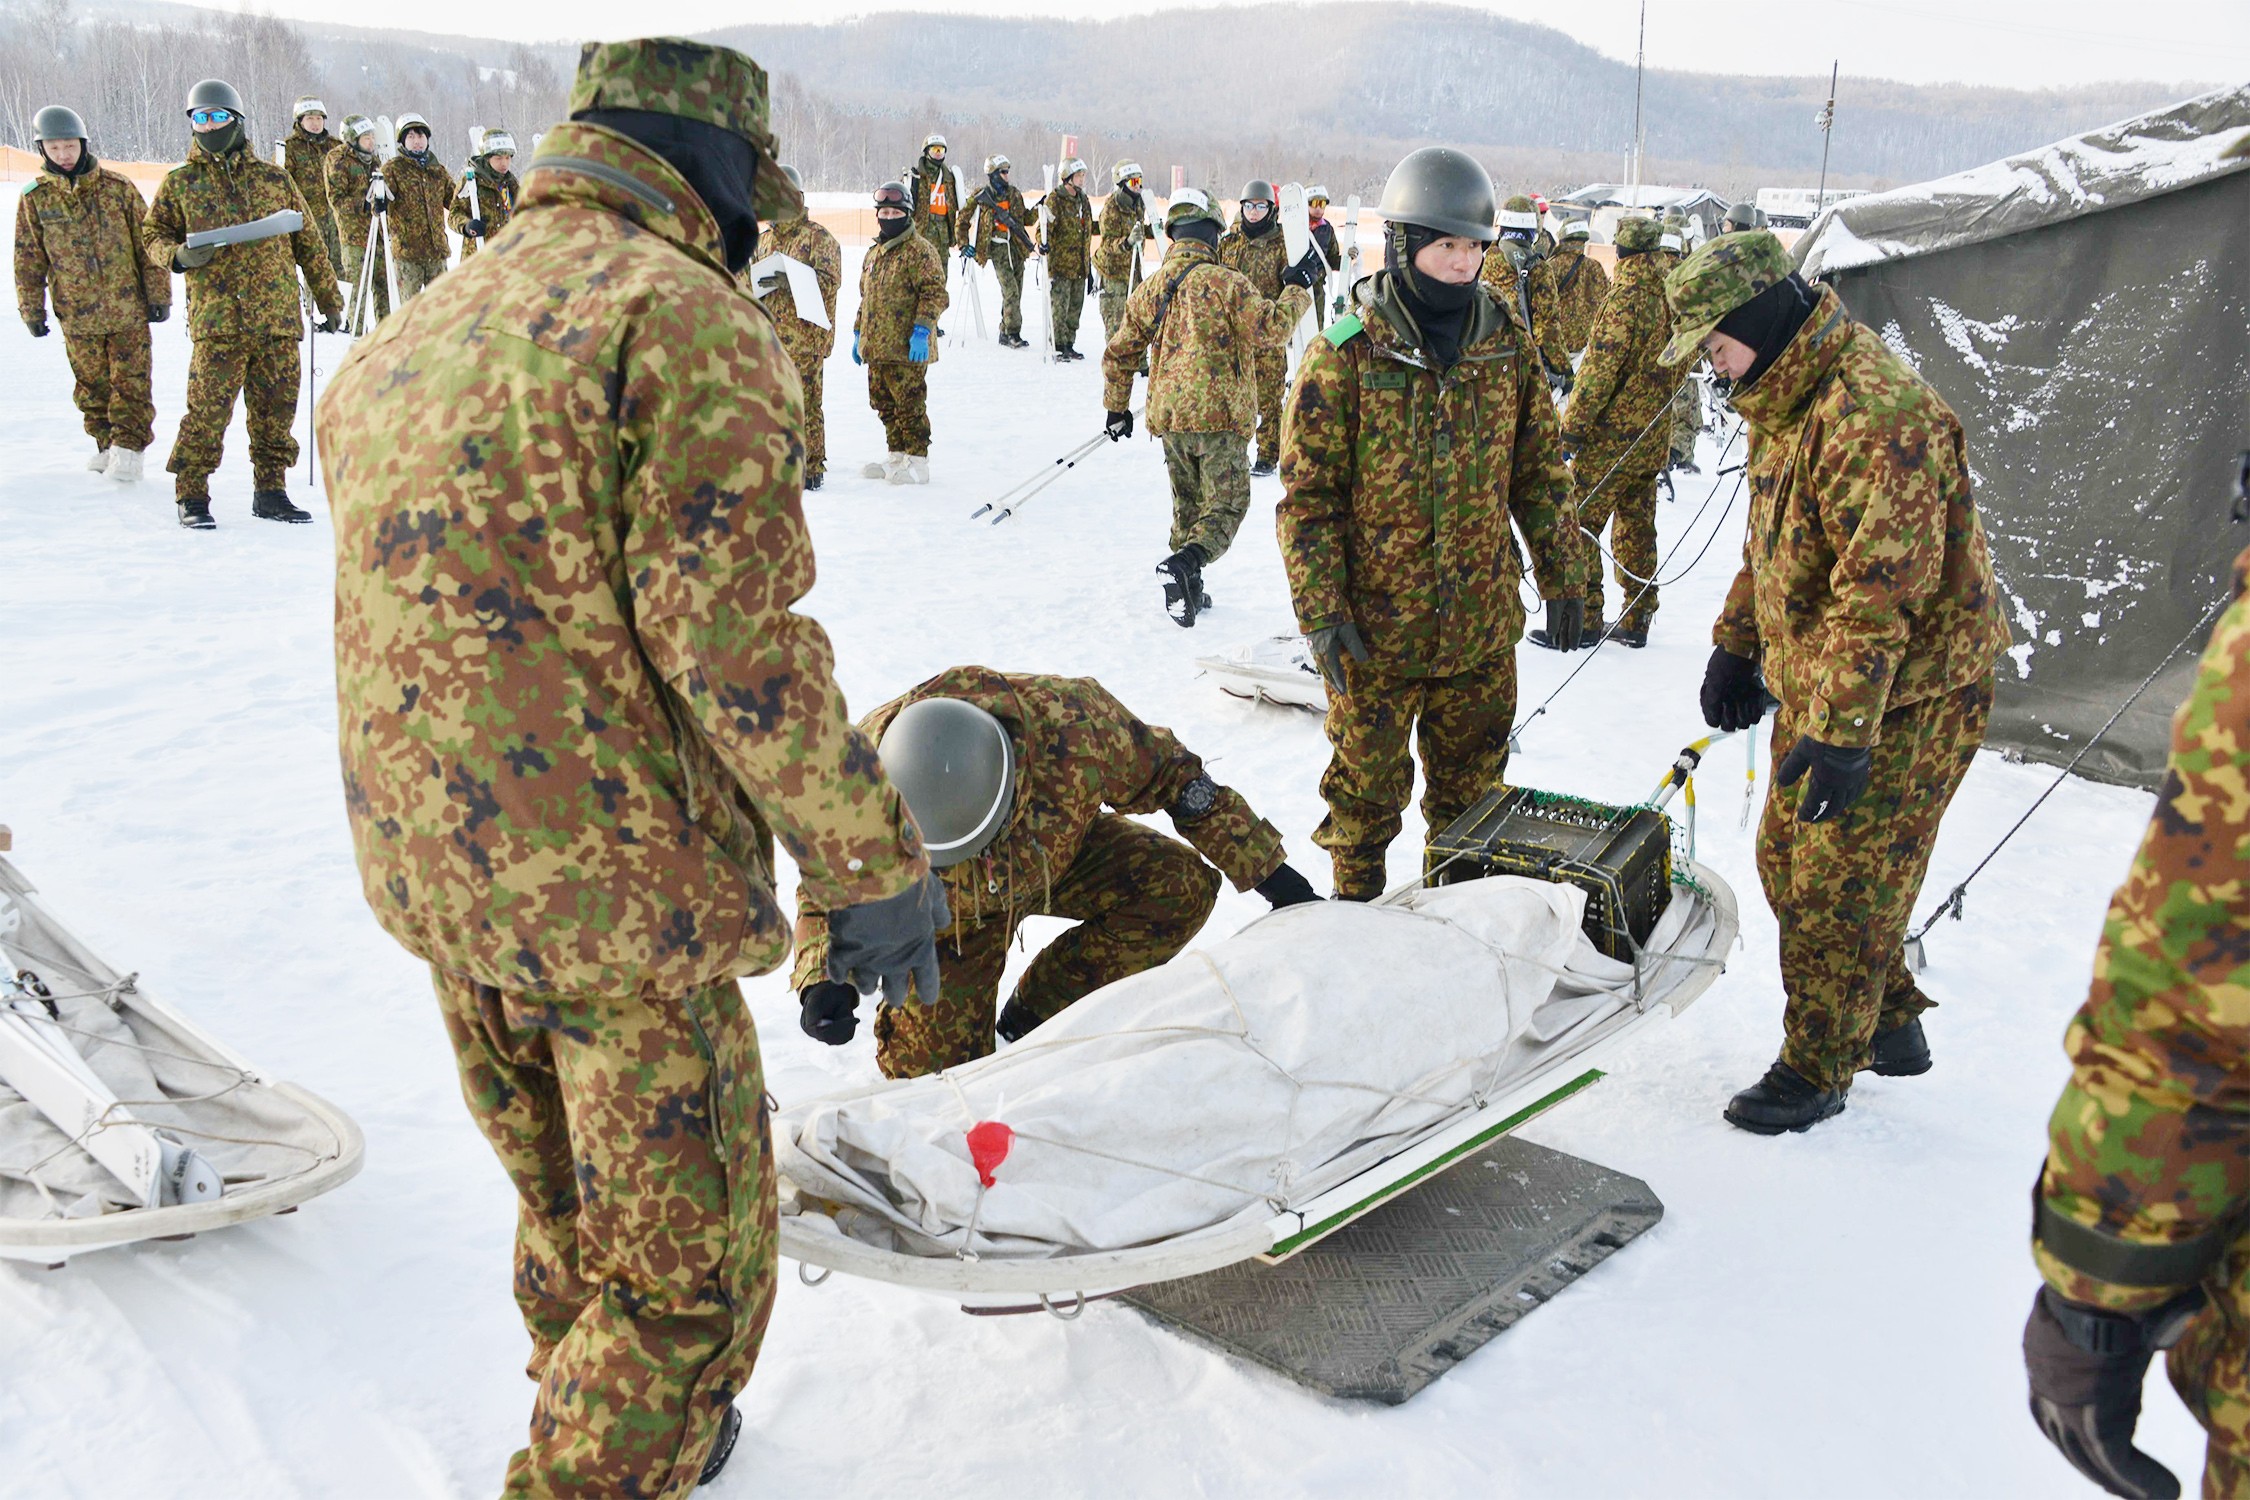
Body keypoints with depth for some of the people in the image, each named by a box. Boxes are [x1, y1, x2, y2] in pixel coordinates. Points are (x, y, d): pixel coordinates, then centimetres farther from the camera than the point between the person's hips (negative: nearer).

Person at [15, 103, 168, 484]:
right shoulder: (34, 198, 3)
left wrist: (158, 295, 1)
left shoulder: (117, 188, -1)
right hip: (77, 314, 2)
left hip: (128, 309, -2)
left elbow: (147, 243, 3)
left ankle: (128, 446, 1)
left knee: (131, 382, -5)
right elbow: (29, 259, 8)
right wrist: (32, 309, 6)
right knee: (91, 385, 10)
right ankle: (106, 444, 22)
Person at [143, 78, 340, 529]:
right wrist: (177, 256, -8)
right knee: (208, 408, -7)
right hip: (217, 318, -2)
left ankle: (270, 490, 16)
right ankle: (191, 495, 3)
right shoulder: (180, 182, 9)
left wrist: (328, 299, 18)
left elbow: (308, 242, 17)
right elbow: (152, 237, 14)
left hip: (278, 317, 2)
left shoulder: (273, 179, 12)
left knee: (276, 410, 5)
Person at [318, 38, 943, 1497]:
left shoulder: (403, 339, 13)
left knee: (569, 1208, 27)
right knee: (690, 1267, 6)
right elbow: (733, 633, -22)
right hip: (621, 887, -9)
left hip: (427, 880, 9)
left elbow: (403, 617, 18)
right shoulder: (685, 315, -13)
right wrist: (873, 859, -13)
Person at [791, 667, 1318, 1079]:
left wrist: (1267, 871, -16)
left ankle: (1033, 1016, -6)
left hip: (1060, 854, 2)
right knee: (931, 1063, -12)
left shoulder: (1068, 723, -41)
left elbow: (1169, 775, -21)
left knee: (1182, 887, -23)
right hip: (943, 909, -1)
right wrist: (824, 983, -39)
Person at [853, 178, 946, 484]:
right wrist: (858, 333, 24)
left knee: (909, 404, -5)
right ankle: (896, 456, 23)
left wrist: (922, 330, -21)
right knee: (884, 404, 13)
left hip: (907, 350, -8)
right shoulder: (874, 253, 19)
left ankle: (917, 462, 3)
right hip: (876, 348, 8)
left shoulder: (919, 250, -7)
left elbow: (935, 293, -13)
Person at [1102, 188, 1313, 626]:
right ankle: (1186, 562, -26)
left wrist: (1117, 408, 26)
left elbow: (1119, 353, 14)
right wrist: (1297, 291, 5)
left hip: (1168, 417, 5)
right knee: (1227, 503, 0)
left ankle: (1188, 590, 20)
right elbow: (1271, 330, -11)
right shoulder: (1226, 283, -9)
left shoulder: (1149, 289, 8)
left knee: (1188, 503, 20)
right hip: (1220, 414, -5)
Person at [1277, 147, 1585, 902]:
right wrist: (1323, 612, -14)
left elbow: (1542, 471, 11)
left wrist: (1563, 577, 10)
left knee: (1471, 783, 17)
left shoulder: (1506, 348, 3)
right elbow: (1307, 493, -9)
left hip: (1484, 626, 4)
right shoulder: (1346, 354, -10)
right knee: (1368, 783, 11)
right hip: (1377, 627, -3)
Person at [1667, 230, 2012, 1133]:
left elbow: (1882, 585, -31)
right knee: (1787, 863, 18)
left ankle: (1817, 1068, 18)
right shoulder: (1785, 400, 9)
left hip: (1904, 697, -10)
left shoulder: (1873, 413, -25)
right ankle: (1889, 1025, 35)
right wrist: (1736, 648, 23)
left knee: (1840, 887, 0)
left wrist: (1840, 730, -32)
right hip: (1817, 687, 10)